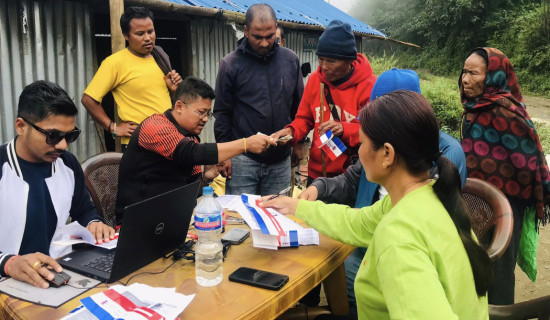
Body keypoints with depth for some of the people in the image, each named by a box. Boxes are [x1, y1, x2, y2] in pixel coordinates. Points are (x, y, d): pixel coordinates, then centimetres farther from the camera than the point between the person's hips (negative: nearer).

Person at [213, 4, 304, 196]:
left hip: (281, 160, 3)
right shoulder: (231, 64, -5)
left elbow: (299, 106, 10)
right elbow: (222, 113, 0)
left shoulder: (290, 60, 2)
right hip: (242, 160, -2)